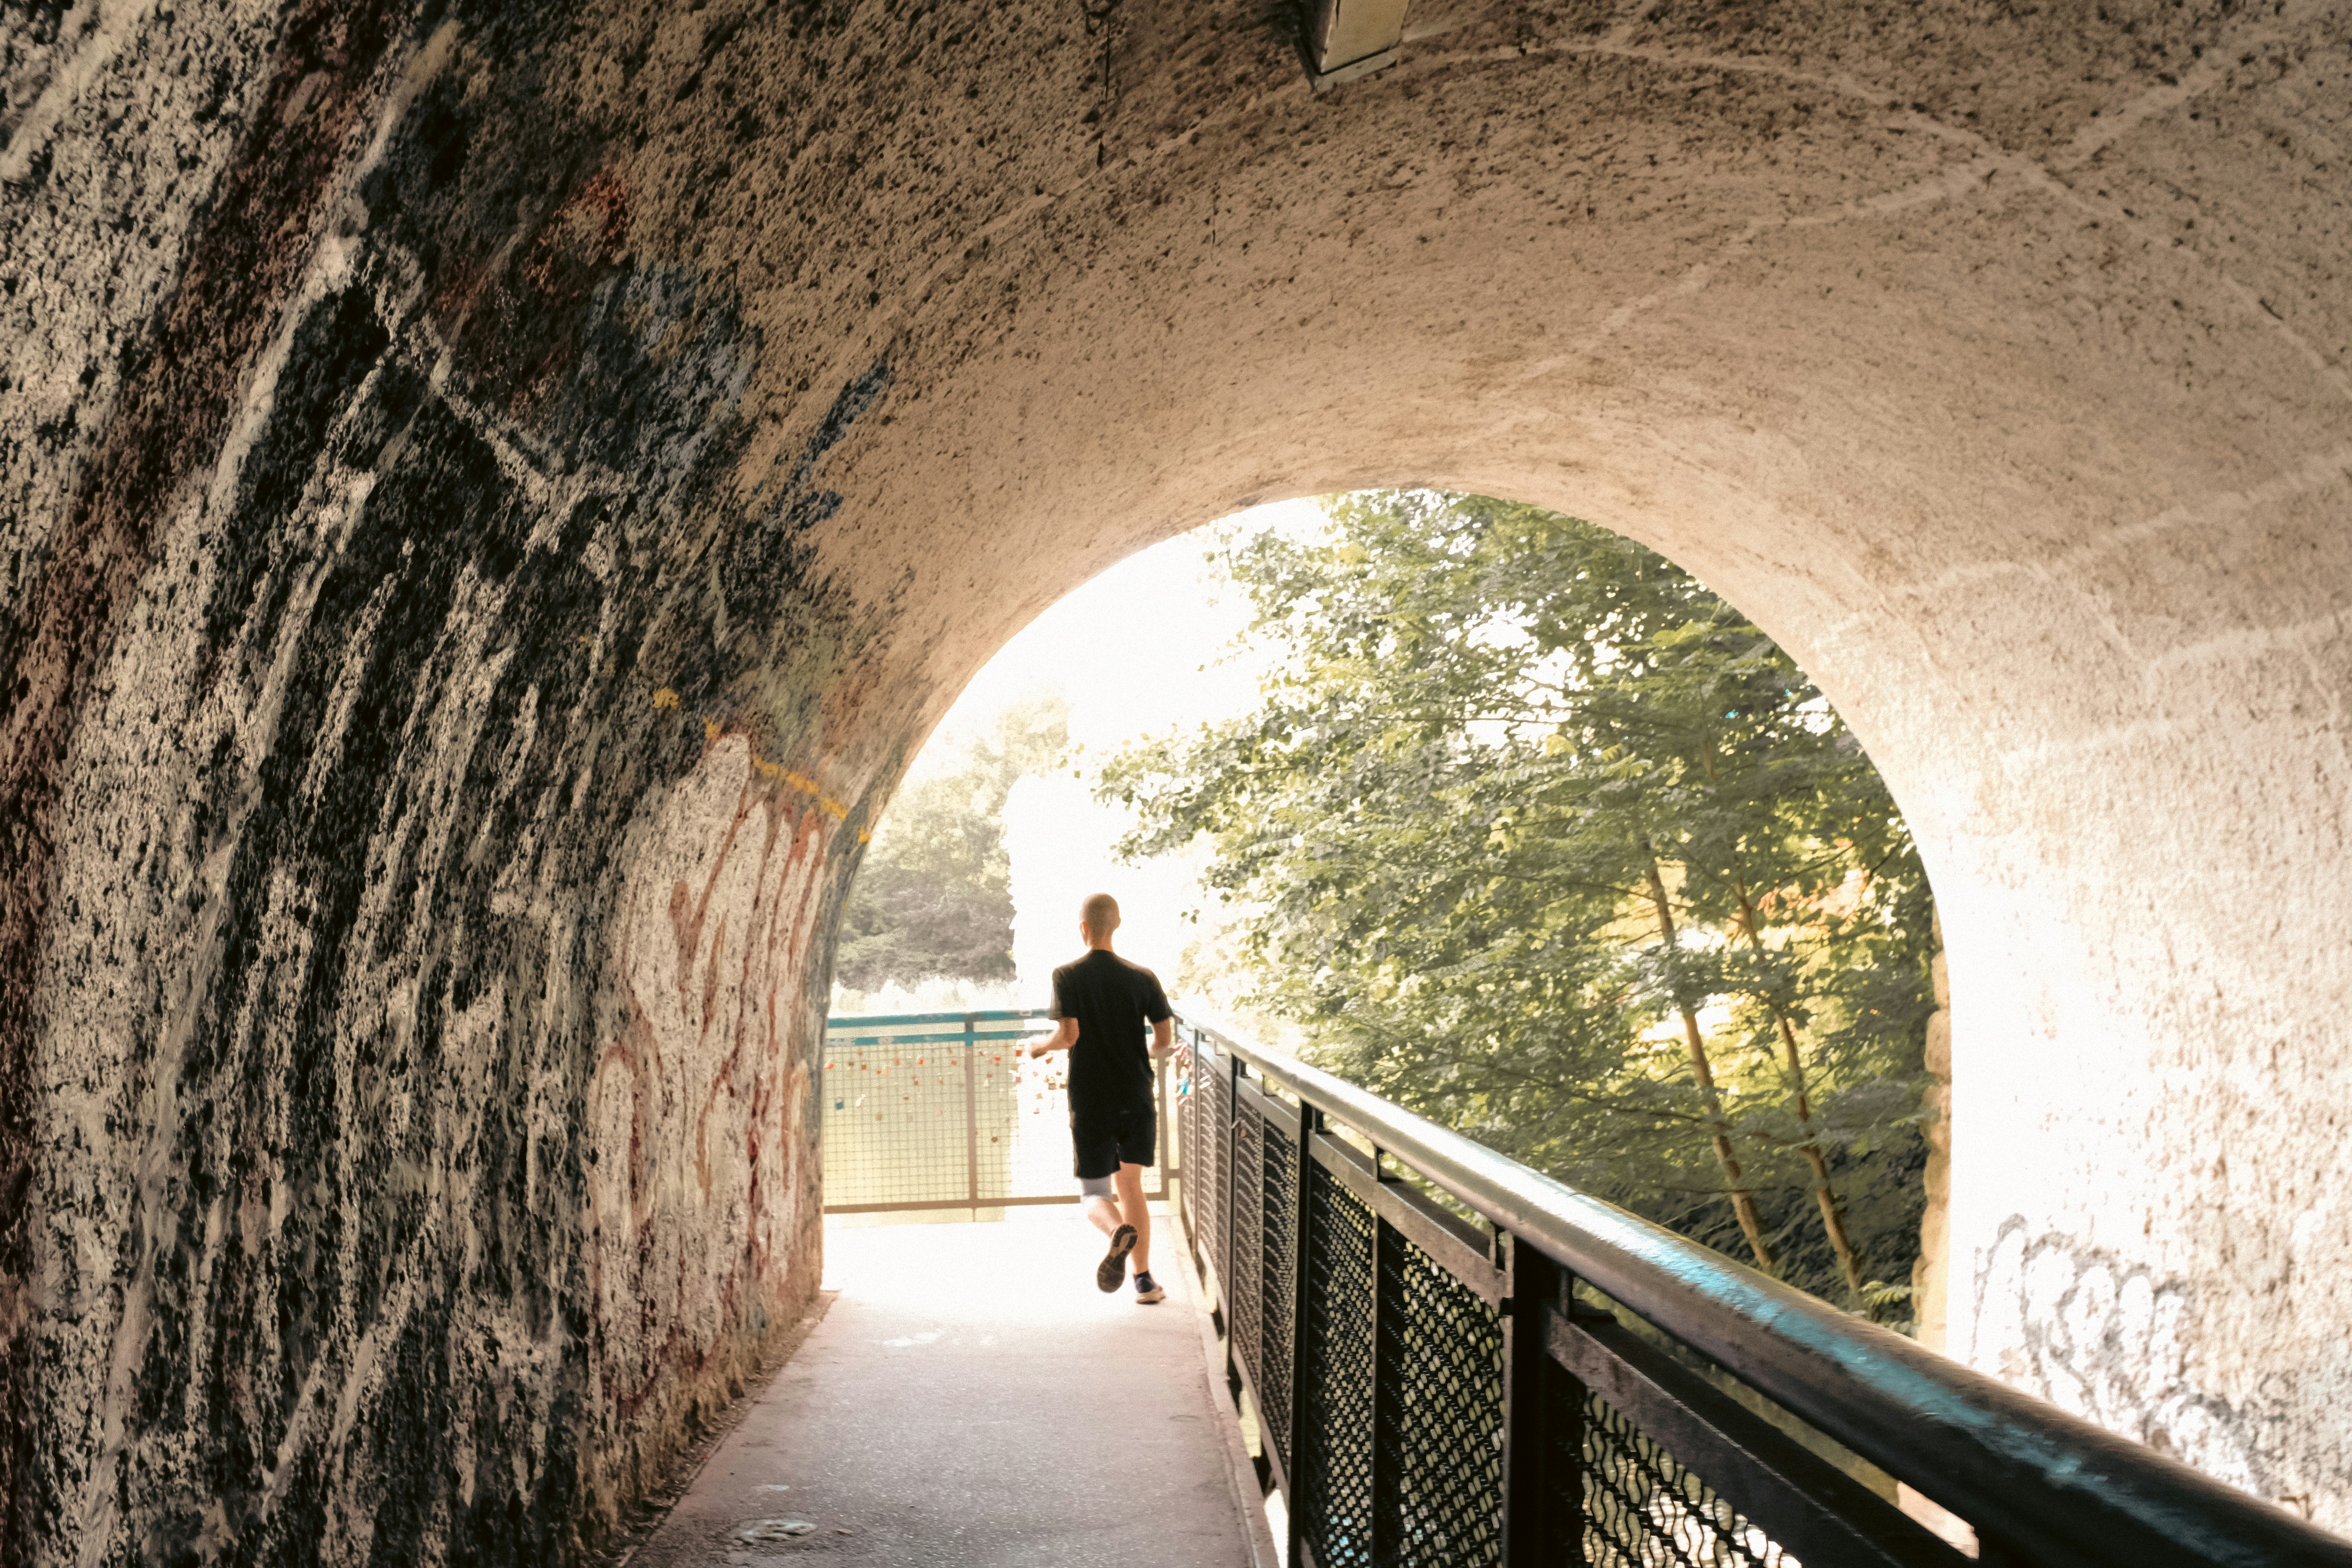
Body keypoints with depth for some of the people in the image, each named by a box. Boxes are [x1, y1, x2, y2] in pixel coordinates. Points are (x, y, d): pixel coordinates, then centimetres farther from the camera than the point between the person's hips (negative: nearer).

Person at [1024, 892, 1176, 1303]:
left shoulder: (1067, 976, -6)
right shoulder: (1142, 977, 1)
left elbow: (1068, 1035, -15)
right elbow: (1165, 1038, -1)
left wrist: (1039, 1046, 6)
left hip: (1091, 1102, -2)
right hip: (1137, 1097, 2)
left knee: (1094, 1194, 6)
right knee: (1130, 1184, 16)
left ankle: (1119, 1231, -28)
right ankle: (1144, 1278, 10)